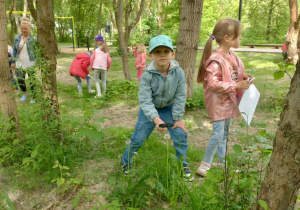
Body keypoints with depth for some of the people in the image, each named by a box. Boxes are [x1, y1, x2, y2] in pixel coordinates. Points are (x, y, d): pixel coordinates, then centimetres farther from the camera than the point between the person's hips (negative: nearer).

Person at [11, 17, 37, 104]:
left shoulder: (33, 39, -3)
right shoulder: (17, 37, 6)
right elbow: (14, 50, 12)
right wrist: (13, 62, 9)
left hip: (30, 64, -3)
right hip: (19, 63, 3)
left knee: (32, 80, 2)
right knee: (20, 80, 2)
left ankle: (34, 98, 17)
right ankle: (25, 93, 31)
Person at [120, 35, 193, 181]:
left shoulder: (178, 73, -20)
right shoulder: (147, 76, -27)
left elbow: (180, 97, -14)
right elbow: (145, 101, -31)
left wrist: (178, 118, -13)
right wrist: (156, 118, -45)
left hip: (168, 108, 2)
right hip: (149, 110, -2)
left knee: (180, 134, -5)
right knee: (138, 138, 2)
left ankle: (183, 165, 17)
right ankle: (126, 162, 27)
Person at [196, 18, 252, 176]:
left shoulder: (232, 55, 4)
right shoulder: (216, 60, -24)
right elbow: (213, 84, -28)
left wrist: (243, 77, 0)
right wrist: (236, 85, -26)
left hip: (229, 101, 9)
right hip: (218, 102, -9)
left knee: (224, 133, 19)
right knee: (218, 134, -6)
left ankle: (222, 161, 35)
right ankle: (205, 165, 12)